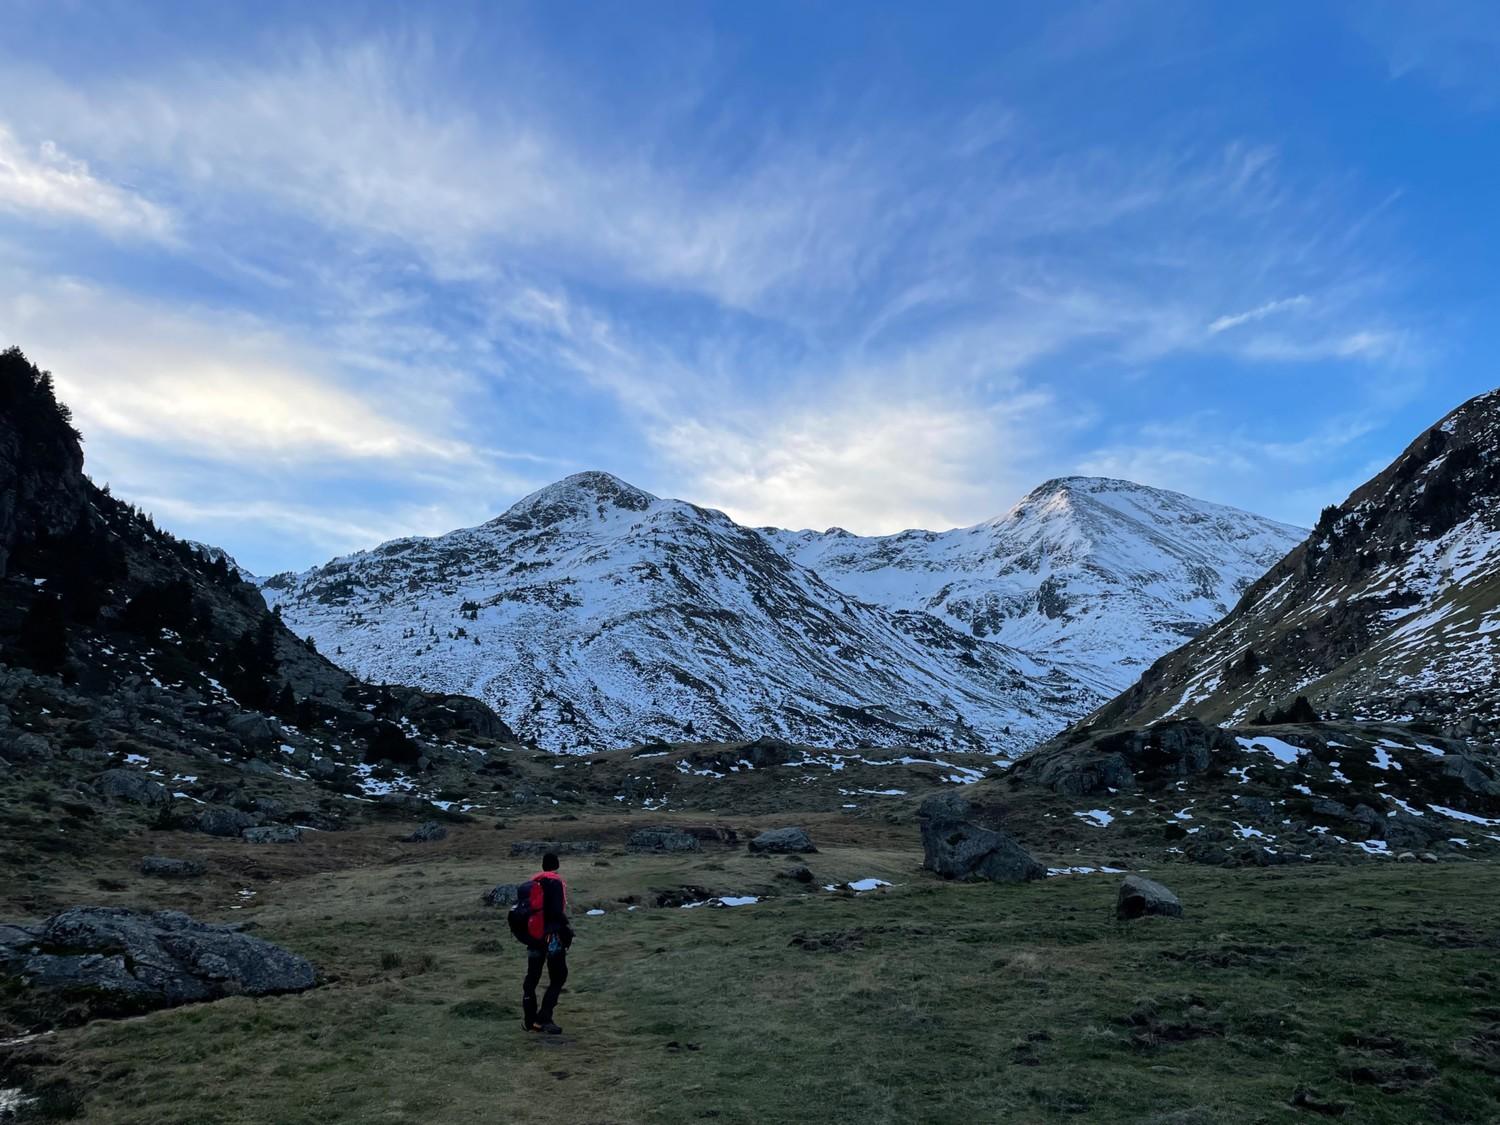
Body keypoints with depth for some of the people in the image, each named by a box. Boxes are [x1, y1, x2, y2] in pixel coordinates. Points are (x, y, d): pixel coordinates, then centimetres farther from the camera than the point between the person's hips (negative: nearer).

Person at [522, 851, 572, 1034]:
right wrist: (567, 926, -5)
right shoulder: (555, 882, -11)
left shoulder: (533, 882, 10)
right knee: (558, 977, -1)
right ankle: (543, 1019, -9)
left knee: (532, 978, 14)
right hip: (552, 935, -7)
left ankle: (530, 1020, 18)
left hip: (534, 935, 7)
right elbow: (557, 910, -20)